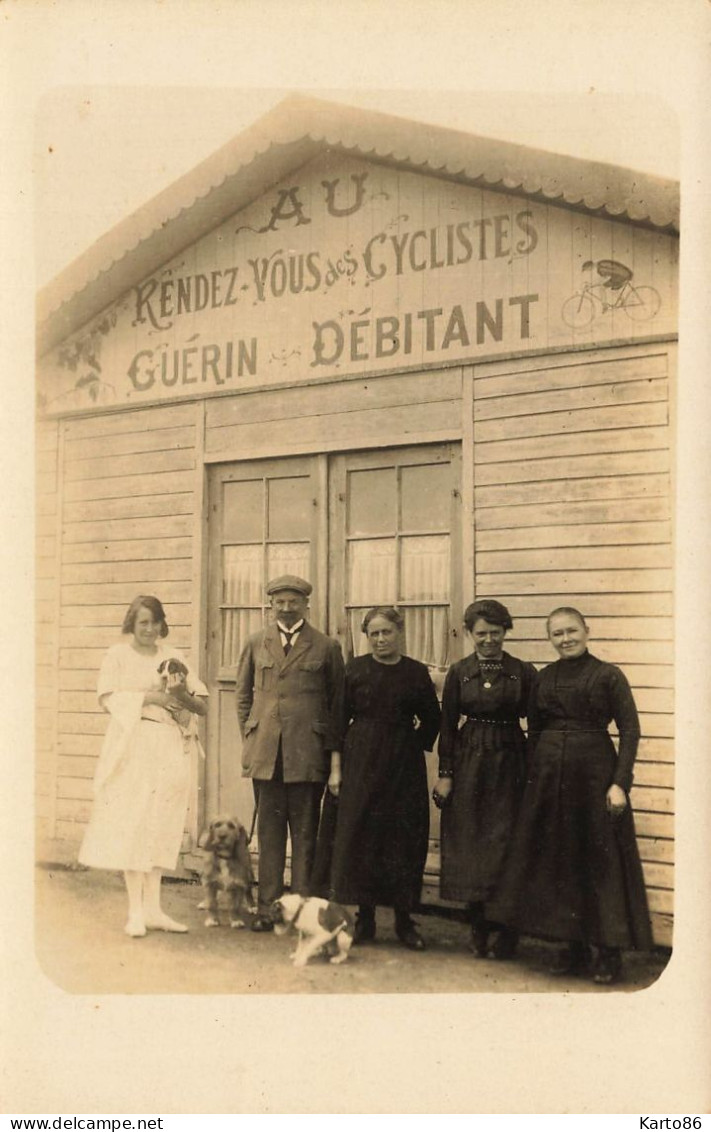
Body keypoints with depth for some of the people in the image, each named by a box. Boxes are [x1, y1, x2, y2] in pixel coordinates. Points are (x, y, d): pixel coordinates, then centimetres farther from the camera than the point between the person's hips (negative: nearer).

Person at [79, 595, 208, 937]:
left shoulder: (172, 656, 11)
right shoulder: (118, 655, 4)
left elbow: (202, 706, 6)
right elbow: (108, 698, -8)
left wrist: (180, 695, -14)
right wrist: (151, 696, -14)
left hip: (169, 749, 3)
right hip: (132, 745, -3)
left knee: (159, 826, 6)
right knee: (131, 825, -3)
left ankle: (152, 908, 12)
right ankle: (135, 912, 3)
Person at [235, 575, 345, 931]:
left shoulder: (326, 647, 3)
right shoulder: (256, 644, 10)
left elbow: (338, 702, 6)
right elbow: (243, 696, 16)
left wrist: (333, 751, 1)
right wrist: (248, 741, 8)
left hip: (307, 754, -2)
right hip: (265, 753, 2)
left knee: (305, 834, 4)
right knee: (269, 833, 7)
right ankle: (267, 908, 13)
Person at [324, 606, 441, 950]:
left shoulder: (416, 673, 2)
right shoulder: (355, 669, 1)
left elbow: (432, 719, 12)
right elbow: (340, 719, 1)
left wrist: (415, 747, 1)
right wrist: (336, 767, -3)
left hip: (404, 766, 0)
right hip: (361, 763, 0)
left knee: (404, 838, 3)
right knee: (358, 836, 1)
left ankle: (404, 920, 15)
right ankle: (364, 918, 13)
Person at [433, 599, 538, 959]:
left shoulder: (524, 673, 0)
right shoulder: (458, 673, 3)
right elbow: (448, 725, 4)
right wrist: (445, 773, 0)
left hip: (510, 765, -1)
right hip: (468, 764, 1)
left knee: (505, 845, -2)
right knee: (469, 845, 4)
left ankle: (506, 933, 6)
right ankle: (478, 927, 16)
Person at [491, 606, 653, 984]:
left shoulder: (608, 675, -4)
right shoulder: (544, 678, 9)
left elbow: (630, 731, -7)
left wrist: (620, 782, -14)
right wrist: (532, 778, 6)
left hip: (595, 773, -5)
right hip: (549, 775, 5)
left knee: (601, 860, 0)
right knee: (557, 860, 8)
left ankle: (608, 951, 10)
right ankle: (573, 946, 20)